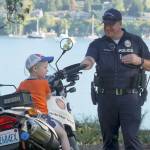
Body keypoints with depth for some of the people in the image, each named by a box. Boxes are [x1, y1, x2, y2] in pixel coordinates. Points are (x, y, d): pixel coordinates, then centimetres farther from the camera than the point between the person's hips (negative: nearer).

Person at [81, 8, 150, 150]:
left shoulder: (136, 41, 8)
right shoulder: (98, 44, 8)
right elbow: (90, 58, -13)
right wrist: (87, 62, -38)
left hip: (129, 97, -2)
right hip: (106, 97, 2)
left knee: (131, 138, -11)